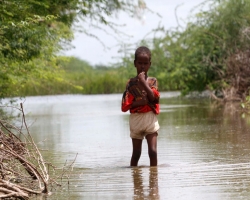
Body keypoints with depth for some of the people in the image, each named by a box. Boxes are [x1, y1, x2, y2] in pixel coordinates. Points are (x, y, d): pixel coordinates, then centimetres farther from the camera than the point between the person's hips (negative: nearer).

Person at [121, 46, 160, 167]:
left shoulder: (153, 81, 3)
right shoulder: (131, 83, 1)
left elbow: (153, 97, -15)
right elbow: (125, 106, -4)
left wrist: (143, 81, -15)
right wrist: (139, 102, -18)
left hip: (150, 119, 0)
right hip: (135, 119, 0)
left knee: (153, 151, -9)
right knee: (136, 153, 6)